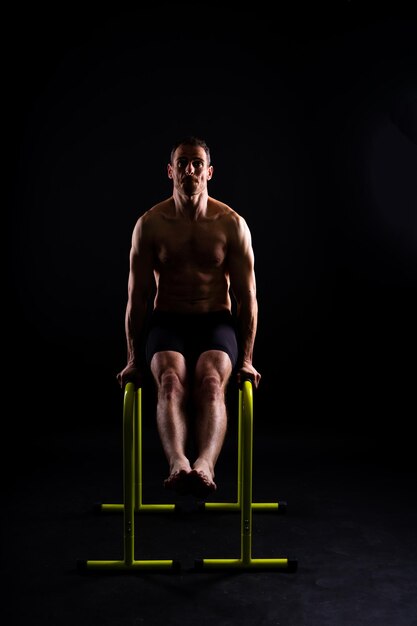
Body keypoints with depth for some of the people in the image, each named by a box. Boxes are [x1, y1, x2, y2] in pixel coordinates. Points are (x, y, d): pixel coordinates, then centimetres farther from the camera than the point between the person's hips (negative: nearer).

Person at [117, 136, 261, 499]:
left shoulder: (232, 224, -2)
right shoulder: (149, 224, -1)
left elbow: (247, 296, 0)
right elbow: (138, 296, 1)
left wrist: (247, 359, -7)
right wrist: (133, 359, -3)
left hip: (216, 321, 0)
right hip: (167, 321, 0)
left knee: (211, 383, -33)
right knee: (170, 382, -33)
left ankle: (204, 467, -55)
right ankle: (178, 465, -55)